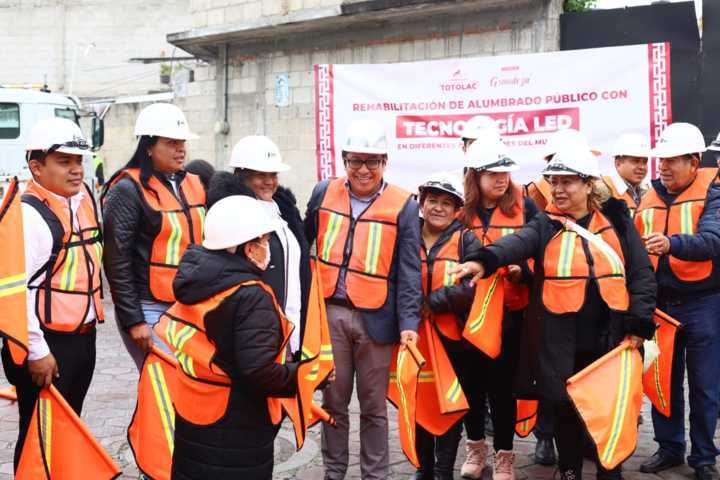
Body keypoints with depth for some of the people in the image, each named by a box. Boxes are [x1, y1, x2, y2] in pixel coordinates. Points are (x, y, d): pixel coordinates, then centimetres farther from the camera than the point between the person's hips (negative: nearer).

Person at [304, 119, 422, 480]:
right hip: (328, 313, 2)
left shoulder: (403, 205, -4)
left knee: (374, 405, 8)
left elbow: (409, 271, -6)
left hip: (375, 318, -2)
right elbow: (303, 243, 16)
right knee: (333, 400, 12)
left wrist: (408, 322, -15)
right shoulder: (324, 193, 5)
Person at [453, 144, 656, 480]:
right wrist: (485, 261, -39)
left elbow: (642, 274, 6)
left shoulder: (616, 222, 6)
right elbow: (517, 243, -18)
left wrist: (639, 324, -4)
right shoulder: (545, 225, 3)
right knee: (566, 408, 9)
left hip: (610, 339, 1)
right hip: (561, 342, 0)